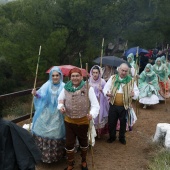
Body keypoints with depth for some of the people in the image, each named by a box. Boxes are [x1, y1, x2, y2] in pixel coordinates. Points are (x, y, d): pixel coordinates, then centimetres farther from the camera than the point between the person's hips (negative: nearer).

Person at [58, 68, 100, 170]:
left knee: (83, 142, 20)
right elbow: (60, 99, 10)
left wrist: (92, 114, -38)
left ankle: (84, 161, 46)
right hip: (69, 121, 2)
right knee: (69, 143, 10)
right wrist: (61, 106, -12)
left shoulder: (88, 88, -15)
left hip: (83, 121, -2)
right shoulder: (66, 88, -5)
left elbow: (95, 104, -19)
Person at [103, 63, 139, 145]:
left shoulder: (131, 80, -3)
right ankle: (112, 137, 33)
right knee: (111, 122, 11)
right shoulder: (112, 78, -2)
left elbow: (137, 91, -3)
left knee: (123, 123, 14)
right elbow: (106, 88, -3)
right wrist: (107, 93, -26)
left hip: (124, 106, 0)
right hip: (113, 105, 1)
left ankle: (122, 138, 35)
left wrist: (134, 94, -27)